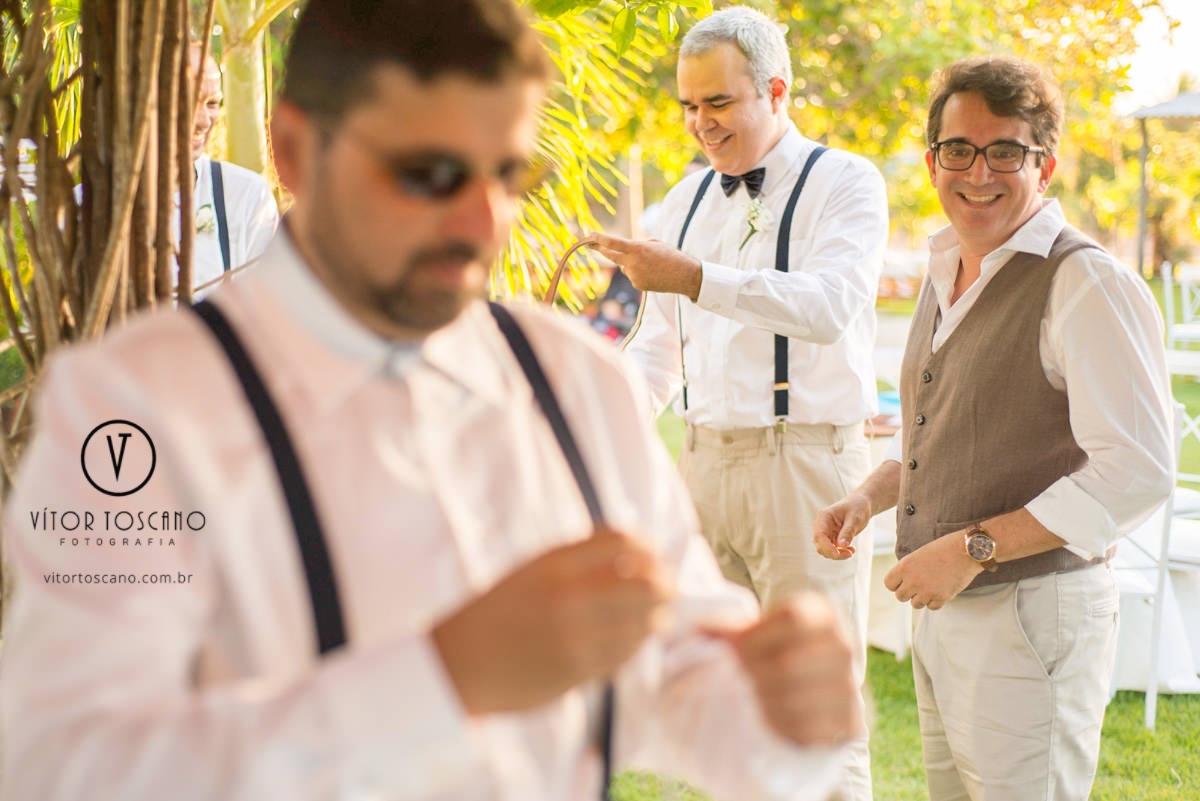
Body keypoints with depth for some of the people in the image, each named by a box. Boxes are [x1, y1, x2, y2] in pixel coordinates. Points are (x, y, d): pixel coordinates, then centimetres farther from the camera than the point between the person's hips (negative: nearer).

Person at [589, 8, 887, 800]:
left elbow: (830, 305, -22)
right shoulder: (688, 199, 16)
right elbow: (659, 344, 21)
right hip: (705, 460, 6)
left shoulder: (844, 184, -4)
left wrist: (695, 280, -29)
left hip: (803, 460, -6)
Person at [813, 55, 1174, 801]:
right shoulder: (948, 276, 13)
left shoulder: (1087, 283, -14)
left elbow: (1137, 472, -22)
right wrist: (868, 496, 7)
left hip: (1036, 616, -8)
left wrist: (973, 547, -22)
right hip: (943, 614, 8)